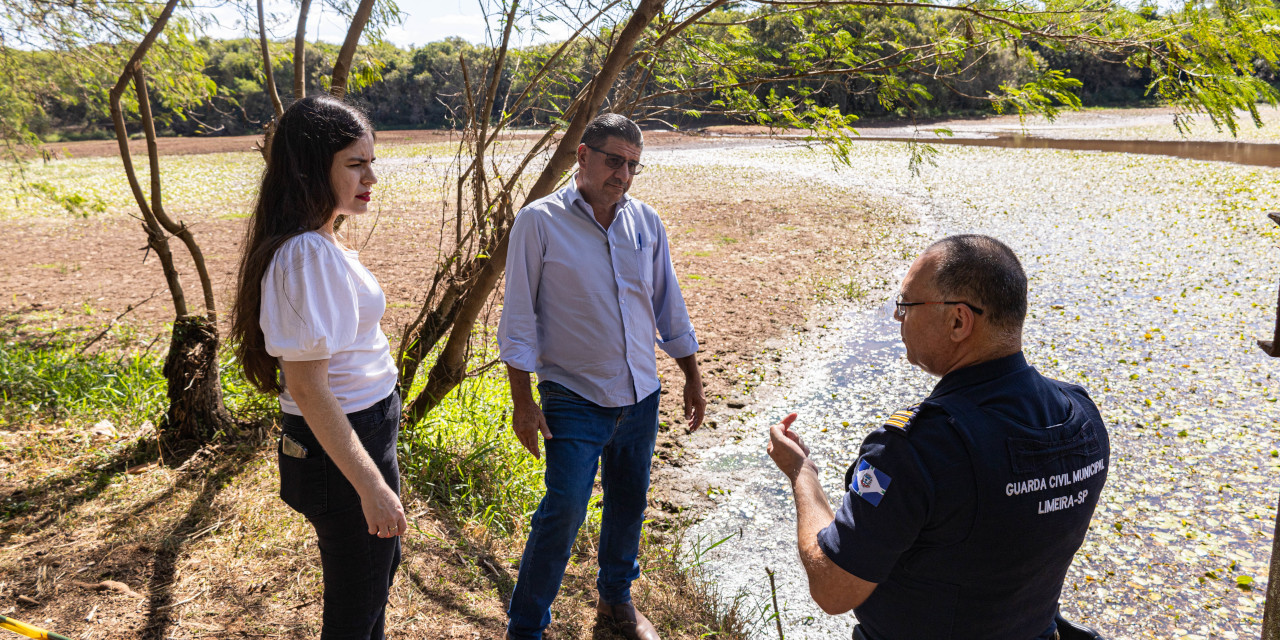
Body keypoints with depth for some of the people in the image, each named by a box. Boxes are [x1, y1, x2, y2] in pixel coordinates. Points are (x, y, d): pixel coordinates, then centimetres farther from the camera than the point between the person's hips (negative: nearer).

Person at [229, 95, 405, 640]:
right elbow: (307, 386, -26)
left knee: (381, 563, 28)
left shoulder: (322, 243, 6)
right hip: (342, 449, -10)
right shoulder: (309, 254, -24)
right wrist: (371, 485, -24)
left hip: (366, 431, 10)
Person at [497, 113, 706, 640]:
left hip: (640, 395, 5)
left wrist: (692, 378, 14)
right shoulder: (540, 221, -10)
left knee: (629, 503, 16)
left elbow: (669, 304, 12)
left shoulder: (645, 221, 4)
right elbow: (519, 317, -9)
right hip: (574, 398, -5)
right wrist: (523, 402, -11)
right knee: (564, 510, -7)